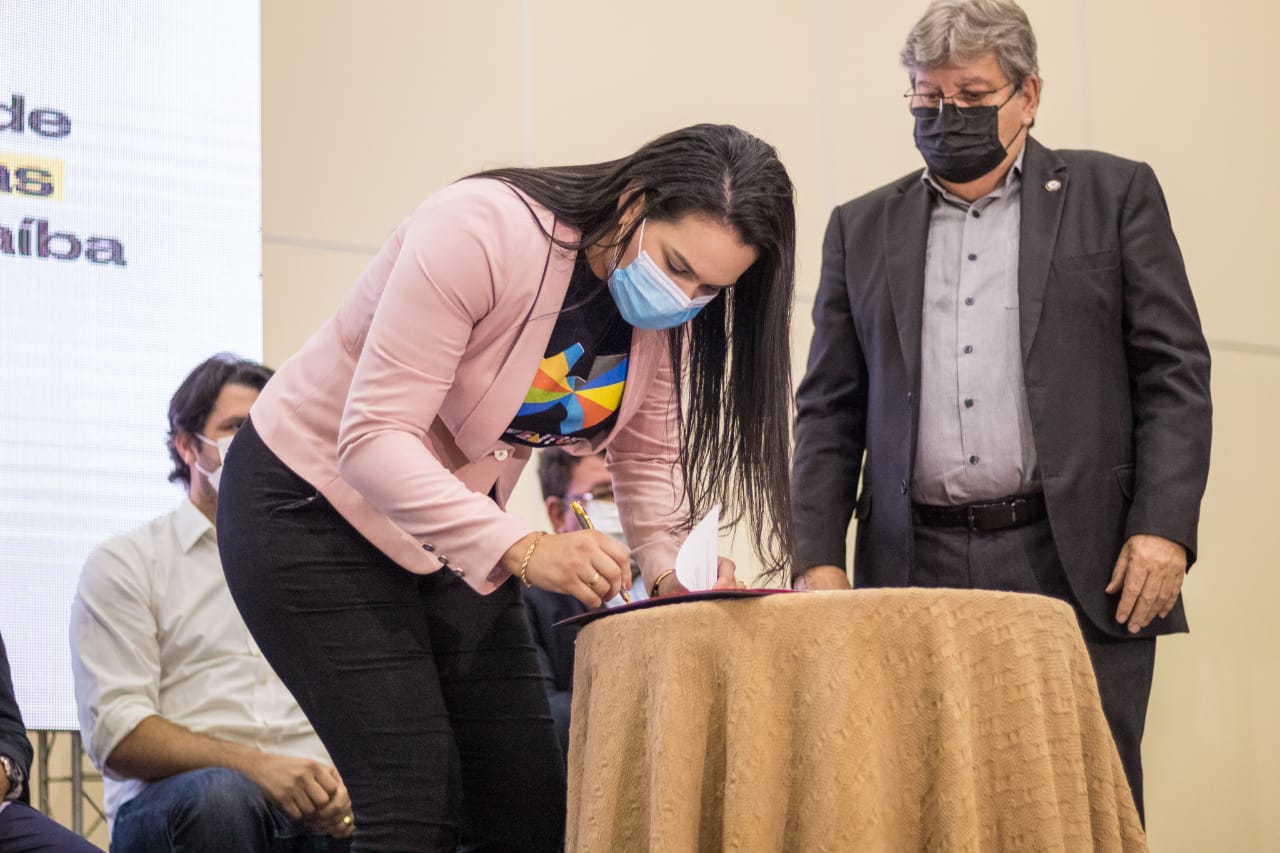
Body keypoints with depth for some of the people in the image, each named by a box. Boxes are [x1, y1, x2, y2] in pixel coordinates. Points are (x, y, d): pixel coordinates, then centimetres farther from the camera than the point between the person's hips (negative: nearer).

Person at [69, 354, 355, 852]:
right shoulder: (125, 563, 11)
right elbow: (115, 734, -3)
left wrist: (339, 788, -9)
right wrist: (255, 766, -18)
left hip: (312, 805, 2)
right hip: (170, 805, -2)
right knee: (218, 794, -38)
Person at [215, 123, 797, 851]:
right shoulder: (481, 233, -30)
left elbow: (648, 455, 5)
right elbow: (373, 440, -33)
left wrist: (671, 565, -15)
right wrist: (522, 549, -42)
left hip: (459, 536, 7)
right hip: (316, 508, -7)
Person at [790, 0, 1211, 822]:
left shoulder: (1114, 194, 8)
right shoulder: (863, 229, 16)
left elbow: (1176, 373, 3)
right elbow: (830, 410, 14)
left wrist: (1164, 530, -8)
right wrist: (818, 558, 3)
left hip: (1079, 568, -2)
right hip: (916, 571, 2)